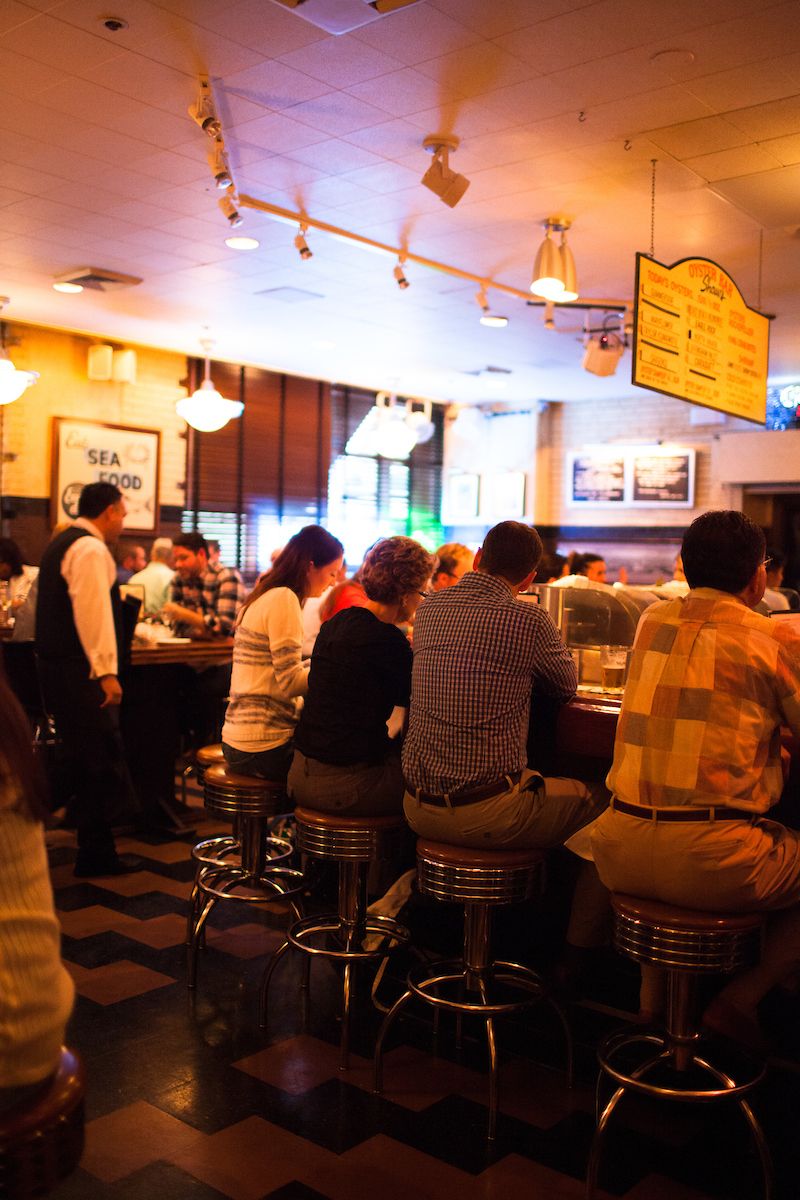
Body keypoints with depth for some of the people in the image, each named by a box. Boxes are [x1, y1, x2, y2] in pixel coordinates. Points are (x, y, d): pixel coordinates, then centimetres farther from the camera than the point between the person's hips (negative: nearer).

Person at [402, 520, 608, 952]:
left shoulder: (429, 608, 4)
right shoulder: (527, 620, -13)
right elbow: (567, 685, 5)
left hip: (418, 807, 7)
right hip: (486, 811, -7)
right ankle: (580, 952, 19)